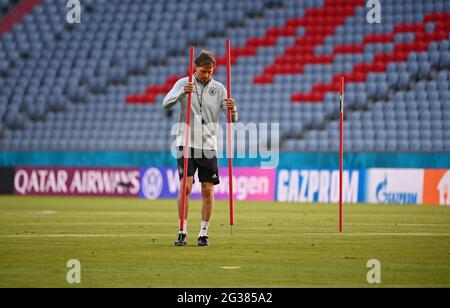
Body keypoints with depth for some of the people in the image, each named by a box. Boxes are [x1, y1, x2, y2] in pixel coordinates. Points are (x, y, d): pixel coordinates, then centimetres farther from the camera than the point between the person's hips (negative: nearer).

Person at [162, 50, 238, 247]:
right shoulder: (183, 83, 0)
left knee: (208, 190, 1)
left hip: (208, 146, 2)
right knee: (185, 187, -11)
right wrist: (182, 92, -29)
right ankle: (183, 232, -5)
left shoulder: (219, 89, 4)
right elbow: (166, 104, -13)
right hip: (187, 144, -2)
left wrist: (232, 109, -24)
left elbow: (232, 119, 0)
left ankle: (203, 233, 10)